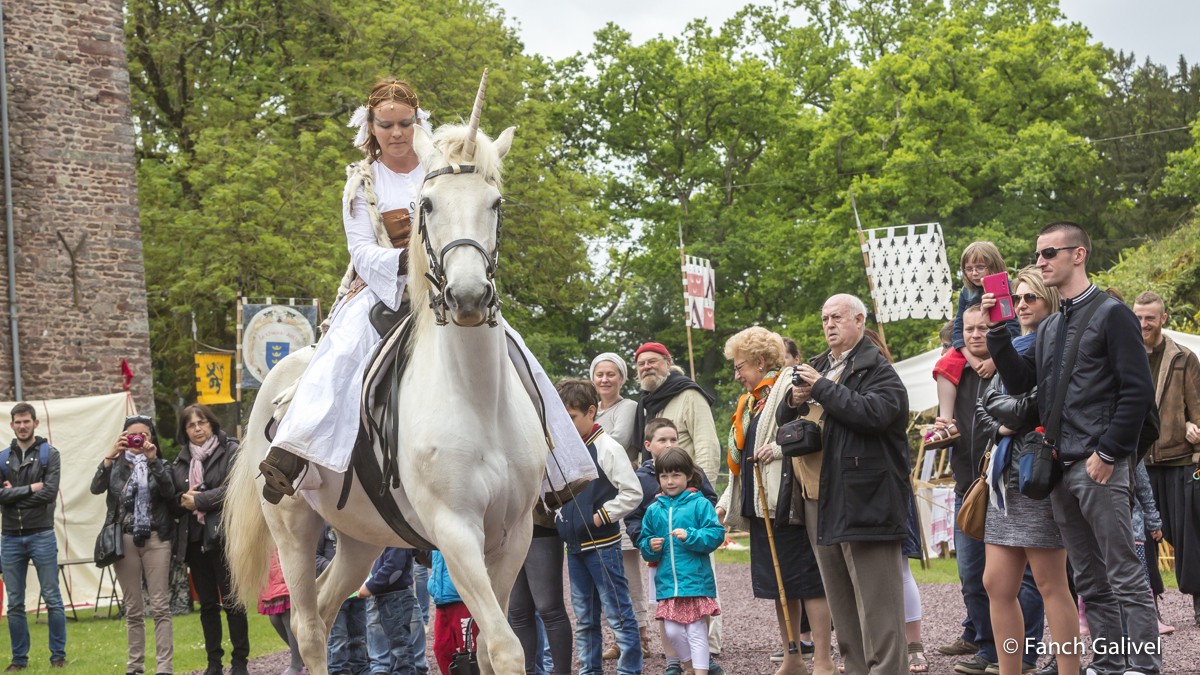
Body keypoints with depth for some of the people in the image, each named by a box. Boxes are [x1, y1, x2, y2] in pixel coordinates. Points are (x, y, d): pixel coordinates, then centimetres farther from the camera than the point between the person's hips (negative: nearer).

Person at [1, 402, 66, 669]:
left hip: (41, 536, -3)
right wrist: (29, 488, -10)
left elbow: (49, 493, -12)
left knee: (52, 599, 0)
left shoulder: (49, 454, 1)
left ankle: (58, 655, 9)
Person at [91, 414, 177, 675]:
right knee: (133, 609, 6)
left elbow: (169, 492, -11)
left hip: (155, 539, -1)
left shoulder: (160, 464, 8)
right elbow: (96, 487, -7)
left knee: (160, 606, -6)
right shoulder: (117, 465, 10)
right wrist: (110, 456, -17)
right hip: (124, 540, 1)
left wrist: (153, 460, -19)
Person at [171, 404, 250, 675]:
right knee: (207, 603, 9)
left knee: (231, 600, -4)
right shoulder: (181, 460, 14)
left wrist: (199, 500, -13)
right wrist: (183, 500, -4)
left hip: (223, 536, -5)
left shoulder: (231, 451, -2)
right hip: (193, 538, 5)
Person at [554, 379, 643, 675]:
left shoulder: (607, 448, -11)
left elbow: (633, 492, -13)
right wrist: (560, 516, 7)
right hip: (575, 545, 7)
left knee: (618, 614, -2)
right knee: (584, 618, 13)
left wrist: (600, 516, -13)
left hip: (602, 545, -7)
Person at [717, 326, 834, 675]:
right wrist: (727, 500, 22)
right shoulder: (751, 401, 20)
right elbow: (739, 457, 24)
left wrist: (783, 448, -26)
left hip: (788, 501, -9)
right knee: (777, 582, 11)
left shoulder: (791, 387, -8)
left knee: (807, 580, -5)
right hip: (760, 505, 9)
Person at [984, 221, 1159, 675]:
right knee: (1089, 579, 11)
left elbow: (1138, 391, -10)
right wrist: (998, 332, 0)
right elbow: (1019, 382, 12)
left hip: (1099, 466, -8)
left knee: (1124, 574, -6)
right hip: (1060, 468, 8)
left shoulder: (1111, 314, -4)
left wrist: (1108, 453, -14)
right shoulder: (1049, 327, 18)